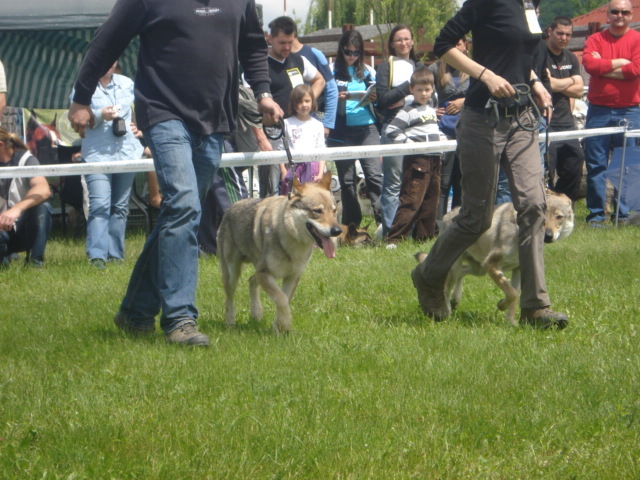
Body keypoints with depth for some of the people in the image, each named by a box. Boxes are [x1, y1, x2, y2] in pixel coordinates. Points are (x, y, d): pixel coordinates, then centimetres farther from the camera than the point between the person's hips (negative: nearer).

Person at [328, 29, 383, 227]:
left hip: (367, 129, 1)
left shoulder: (368, 71, 11)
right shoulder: (332, 71, 5)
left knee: (375, 174, -11)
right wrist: (335, 98, -16)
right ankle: (351, 226, 11)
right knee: (347, 180, 4)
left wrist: (374, 98, -7)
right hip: (342, 132, -1)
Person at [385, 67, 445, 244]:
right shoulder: (408, 112, -6)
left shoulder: (432, 110, 18)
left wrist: (442, 137, 12)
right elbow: (391, 131, -12)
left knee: (431, 200, 10)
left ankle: (423, 236, 18)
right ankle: (395, 238, -14)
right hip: (416, 161, -8)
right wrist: (408, 142, -18)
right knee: (412, 201, -13)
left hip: (433, 160, 8)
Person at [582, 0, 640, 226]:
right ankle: (596, 214, 5)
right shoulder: (595, 40, 9)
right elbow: (589, 64, -9)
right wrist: (619, 63, -6)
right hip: (599, 111, 1)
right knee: (596, 164, 0)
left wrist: (603, 67, -6)